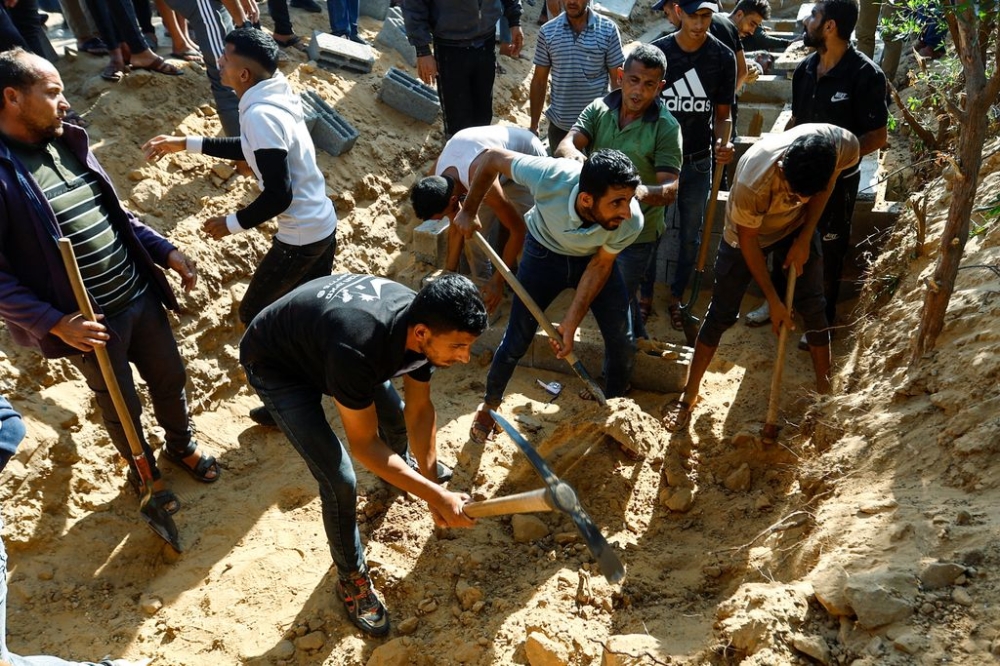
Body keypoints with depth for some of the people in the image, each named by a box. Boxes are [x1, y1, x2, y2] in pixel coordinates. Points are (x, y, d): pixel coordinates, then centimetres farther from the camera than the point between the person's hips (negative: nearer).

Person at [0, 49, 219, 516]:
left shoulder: (68, 143, 2)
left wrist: (165, 251, 6)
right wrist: (54, 323, -25)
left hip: (140, 296, 6)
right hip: (91, 321, -6)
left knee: (170, 378, 22)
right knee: (121, 407, 15)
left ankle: (181, 446, 48)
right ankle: (144, 471, 42)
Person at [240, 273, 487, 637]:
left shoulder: (423, 322, -22)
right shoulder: (357, 348, -45)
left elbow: (419, 408, -6)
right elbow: (363, 445, -33)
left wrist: (429, 478, -10)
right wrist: (437, 495, -32)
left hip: (323, 335, 7)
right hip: (276, 365, -6)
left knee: (396, 415, 21)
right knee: (340, 482, -12)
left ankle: (402, 460, 58)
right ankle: (351, 579, 14)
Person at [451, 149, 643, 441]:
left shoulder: (632, 222, -35)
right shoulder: (550, 177, -42)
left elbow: (601, 265, -16)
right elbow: (493, 157, -24)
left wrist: (571, 323, -17)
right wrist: (468, 211, -14)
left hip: (594, 259, 2)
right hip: (544, 252, -1)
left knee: (623, 343, 0)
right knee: (516, 341, 3)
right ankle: (490, 405, 31)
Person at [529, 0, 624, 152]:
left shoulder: (608, 29, -6)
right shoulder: (548, 31, -2)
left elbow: (617, 80, -2)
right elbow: (539, 81, 3)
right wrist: (534, 125, 4)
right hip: (559, 125, 1)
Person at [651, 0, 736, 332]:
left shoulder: (723, 57, -5)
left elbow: (722, 112, 1)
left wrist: (722, 142, -20)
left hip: (698, 162, 1)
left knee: (690, 236, 11)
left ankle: (675, 298, 29)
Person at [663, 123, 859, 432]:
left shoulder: (844, 146, -32)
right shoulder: (752, 183, -43)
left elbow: (828, 183, -7)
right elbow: (748, 241, -24)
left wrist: (805, 238, -13)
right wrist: (773, 300, -17)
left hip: (797, 226, 4)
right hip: (748, 234, -3)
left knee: (813, 307, 4)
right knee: (721, 314, 0)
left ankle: (826, 389, 22)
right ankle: (688, 396, 14)